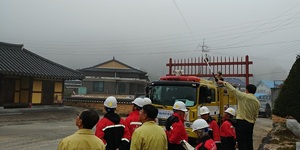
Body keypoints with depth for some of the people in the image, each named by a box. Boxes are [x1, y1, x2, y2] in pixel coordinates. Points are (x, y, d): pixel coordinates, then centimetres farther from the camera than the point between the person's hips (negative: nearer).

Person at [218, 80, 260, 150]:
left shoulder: (243, 96, -7)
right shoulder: (257, 102, 9)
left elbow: (233, 90, -2)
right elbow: (256, 115, 12)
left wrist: (224, 83, 9)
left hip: (242, 123, -6)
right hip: (250, 124, 6)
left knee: (242, 143, -6)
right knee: (249, 143, 14)